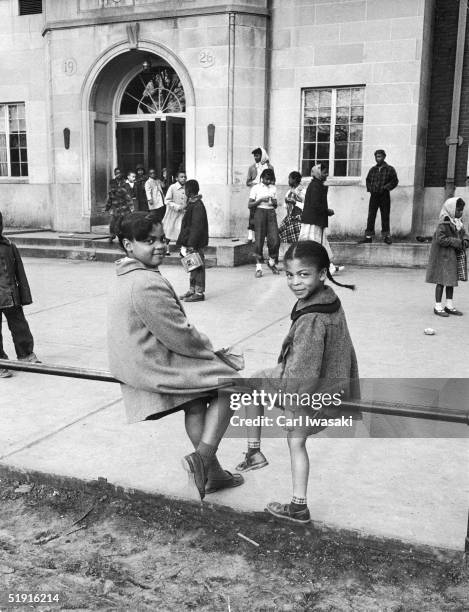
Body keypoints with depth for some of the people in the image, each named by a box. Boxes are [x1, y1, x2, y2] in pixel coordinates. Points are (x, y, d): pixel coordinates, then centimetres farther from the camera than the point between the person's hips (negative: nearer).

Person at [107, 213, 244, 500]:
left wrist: (207, 347, 11)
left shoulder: (125, 278, 8)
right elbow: (180, 337, -23)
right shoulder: (149, 284, -27)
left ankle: (211, 472, 32)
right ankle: (203, 457, -6)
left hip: (133, 365, 10)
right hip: (152, 367, -10)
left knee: (196, 401, 23)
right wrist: (211, 349, -4)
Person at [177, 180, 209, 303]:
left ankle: (199, 293, 1)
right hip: (190, 242, 10)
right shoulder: (192, 204, 14)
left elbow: (197, 227, -22)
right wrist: (184, 242, 19)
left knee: (197, 266, -4)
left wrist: (191, 244, -23)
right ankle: (192, 290, 23)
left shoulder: (197, 206, -17)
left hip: (196, 243, -10)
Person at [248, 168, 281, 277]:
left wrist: (273, 202, -1)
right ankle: (259, 267, 4)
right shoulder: (256, 188, 3)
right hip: (260, 212, -3)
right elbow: (250, 205, -1)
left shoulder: (273, 188, 15)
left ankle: (272, 262, 16)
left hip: (271, 212, 3)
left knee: (275, 240, -7)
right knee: (259, 240, -4)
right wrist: (261, 200, -14)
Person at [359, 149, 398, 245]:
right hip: (374, 196, 3)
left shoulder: (389, 169, -1)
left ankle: (386, 236, 10)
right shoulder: (372, 169, 10)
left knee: (385, 217, 2)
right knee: (371, 216, 1)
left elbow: (395, 181, -2)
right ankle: (368, 236, 5)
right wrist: (370, 188, 6)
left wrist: (385, 187, -12)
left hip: (384, 196, -3)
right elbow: (368, 180, 22)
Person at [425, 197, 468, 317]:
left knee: (451, 281, 14)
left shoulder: (458, 221, 8)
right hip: (444, 255, -9)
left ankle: (449, 305, 24)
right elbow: (440, 239, -24)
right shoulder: (444, 222, -18)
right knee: (442, 281, -1)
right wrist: (457, 242, -21)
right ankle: (438, 306, 9)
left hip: (454, 255, 9)